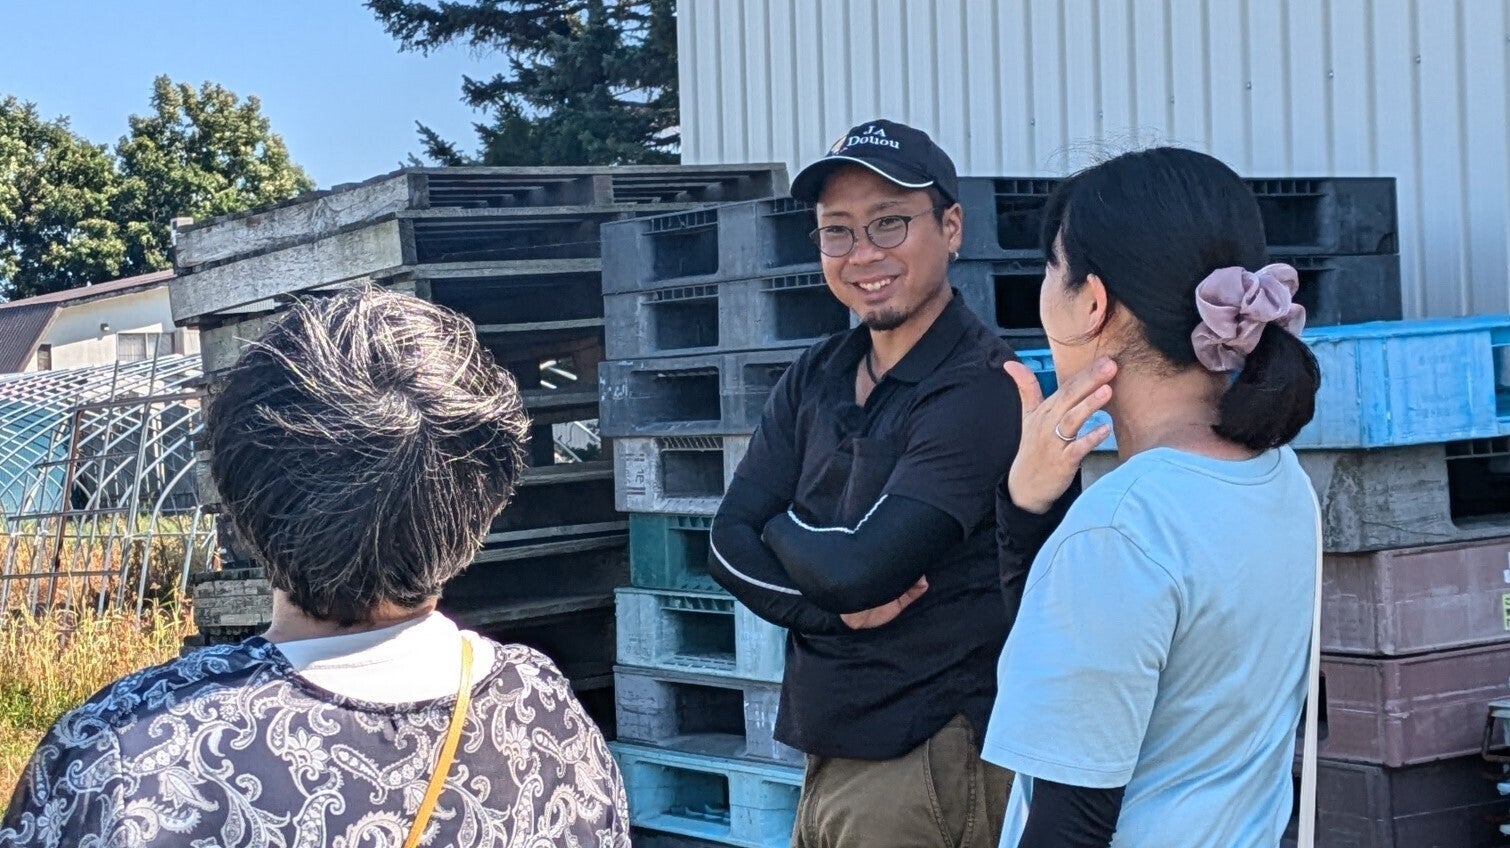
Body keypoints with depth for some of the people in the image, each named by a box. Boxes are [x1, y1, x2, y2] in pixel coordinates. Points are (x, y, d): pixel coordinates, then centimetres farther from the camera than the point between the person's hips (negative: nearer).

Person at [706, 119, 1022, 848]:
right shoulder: (814, 380, 8)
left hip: (933, 764, -7)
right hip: (829, 754, 7)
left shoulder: (982, 387, -17)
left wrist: (779, 526, -3)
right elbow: (728, 545, 1)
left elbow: (863, 565, -23)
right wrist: (836, 607, -15)